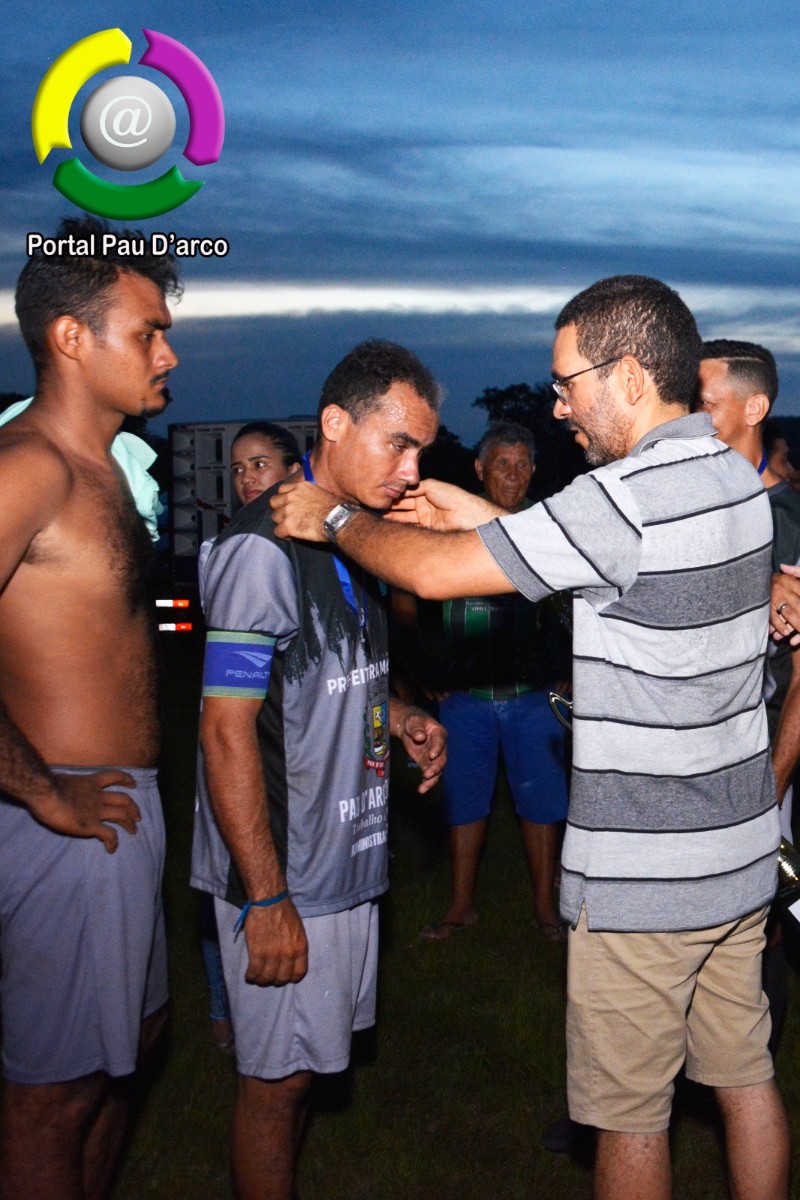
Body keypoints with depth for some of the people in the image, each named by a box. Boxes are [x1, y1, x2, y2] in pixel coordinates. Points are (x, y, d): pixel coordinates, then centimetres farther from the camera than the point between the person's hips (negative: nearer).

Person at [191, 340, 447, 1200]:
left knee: (299, 1063, 20)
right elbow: (227, 728, -22)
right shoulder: (266, 545, -19)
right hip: (285, 874, -9)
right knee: (275, 1078, 6)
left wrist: (399, 717, 4)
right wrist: (267, 900, -22)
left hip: (344, 858, 9)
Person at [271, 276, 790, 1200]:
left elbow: (433, 571, -20)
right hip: (741, 852, 8)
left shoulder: (629, 498, -23)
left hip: (642, 878, -8)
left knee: (628, 1115, 8)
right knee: (746, 1079, 20)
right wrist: (479, 518, 13)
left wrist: (333, 518, -3)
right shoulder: (736, 478, 5)